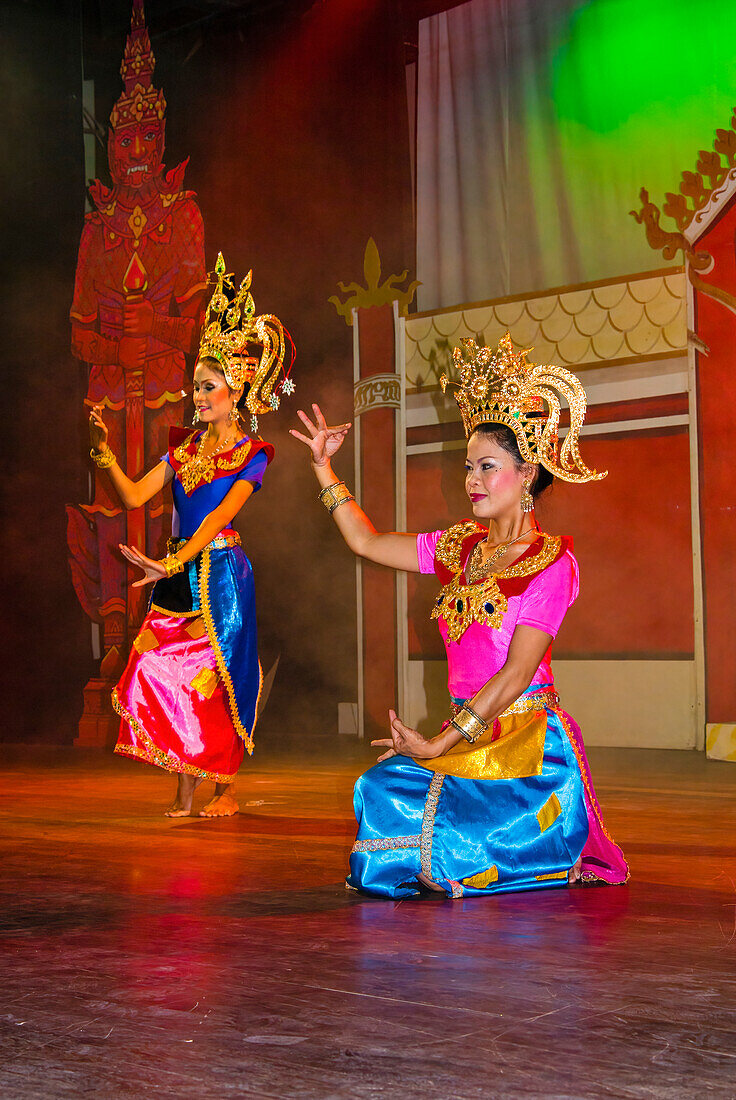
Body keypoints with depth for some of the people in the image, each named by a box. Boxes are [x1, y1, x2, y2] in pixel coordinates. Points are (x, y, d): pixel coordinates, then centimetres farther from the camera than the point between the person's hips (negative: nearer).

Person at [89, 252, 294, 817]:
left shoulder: (251, 453, -3)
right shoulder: (185, 446, 14)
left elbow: (221, 514, -15)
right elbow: (135, 495, 8)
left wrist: (175, 562, -26)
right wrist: (104, 450, -4)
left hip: (220, 570, -5)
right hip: (178, 573, 5)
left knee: (216, 673, -3)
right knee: (169, 672, -2)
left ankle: (225, 788, 7)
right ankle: (185, 790, 6)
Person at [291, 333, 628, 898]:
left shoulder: (552, 562, -9)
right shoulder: (461, 546, 12)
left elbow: (515, 675, -15)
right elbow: (368, 541, 23)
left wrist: (439, 745, -17)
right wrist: (324, 467, 19)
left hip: (527, 742, -6)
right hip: (466, 734, 6)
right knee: (381, 790, -19)